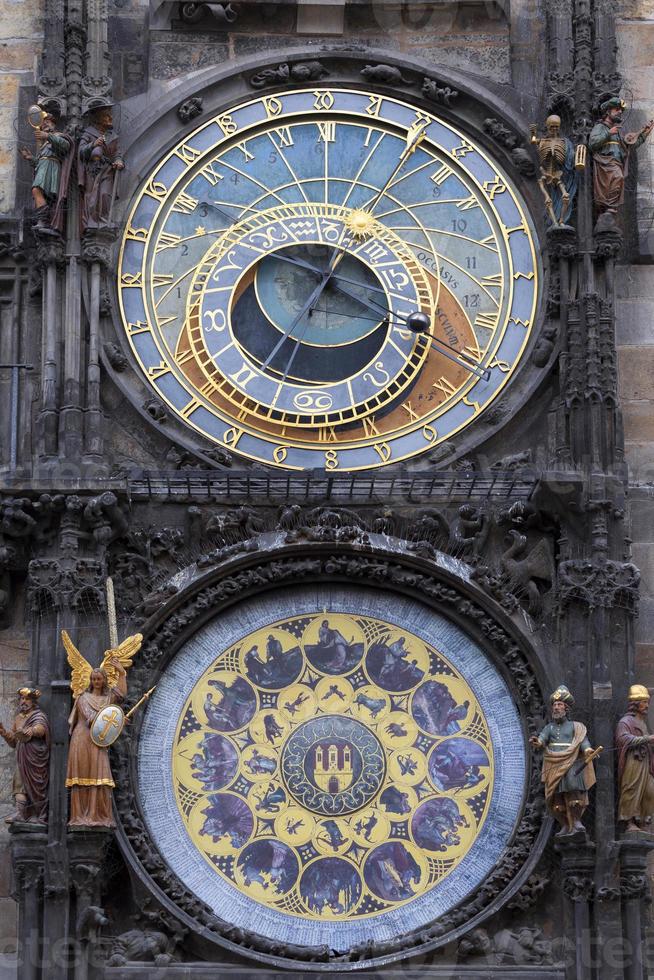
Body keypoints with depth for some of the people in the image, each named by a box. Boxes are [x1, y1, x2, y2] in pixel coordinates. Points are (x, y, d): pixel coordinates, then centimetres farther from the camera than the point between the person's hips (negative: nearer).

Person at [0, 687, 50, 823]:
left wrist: (32, 731, -50)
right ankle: (19, 813, -13)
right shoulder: (19, 718, 18)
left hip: (35, 756, -6)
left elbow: (41, 728, -27)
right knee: (20, 783, -5)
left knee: (36, 784, -5)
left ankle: (39, 816, -1)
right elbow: (13, 741, 21)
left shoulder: (39, 716, -3)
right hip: (22, 757, 6)